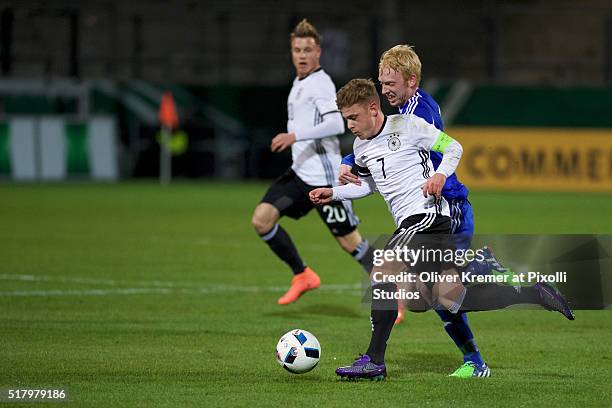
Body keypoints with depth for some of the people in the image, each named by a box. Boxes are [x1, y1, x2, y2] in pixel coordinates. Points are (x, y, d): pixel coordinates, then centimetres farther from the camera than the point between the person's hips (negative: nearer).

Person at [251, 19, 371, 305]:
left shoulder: (320, 84, -13)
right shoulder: (299, 83, 16)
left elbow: (337, 123, -28)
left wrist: (295, 136, -29)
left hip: (324, 177, -9)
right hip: (300, 174, 9)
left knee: (349, 241, -3)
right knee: (261, 219, -4)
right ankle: (303, 276, 8)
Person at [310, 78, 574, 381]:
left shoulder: (407, 125, -6)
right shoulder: (361, 147, 16)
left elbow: (453, 147, -2)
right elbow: (367, 184, 34)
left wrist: (440, 174, -19)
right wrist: (333, 193, 22)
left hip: (428, 212, -9)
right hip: (409, 220, 9)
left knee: (382, 273, -20)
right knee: (448, 297, 2)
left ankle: (374, 361, -20)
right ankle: (535, 294, 11)